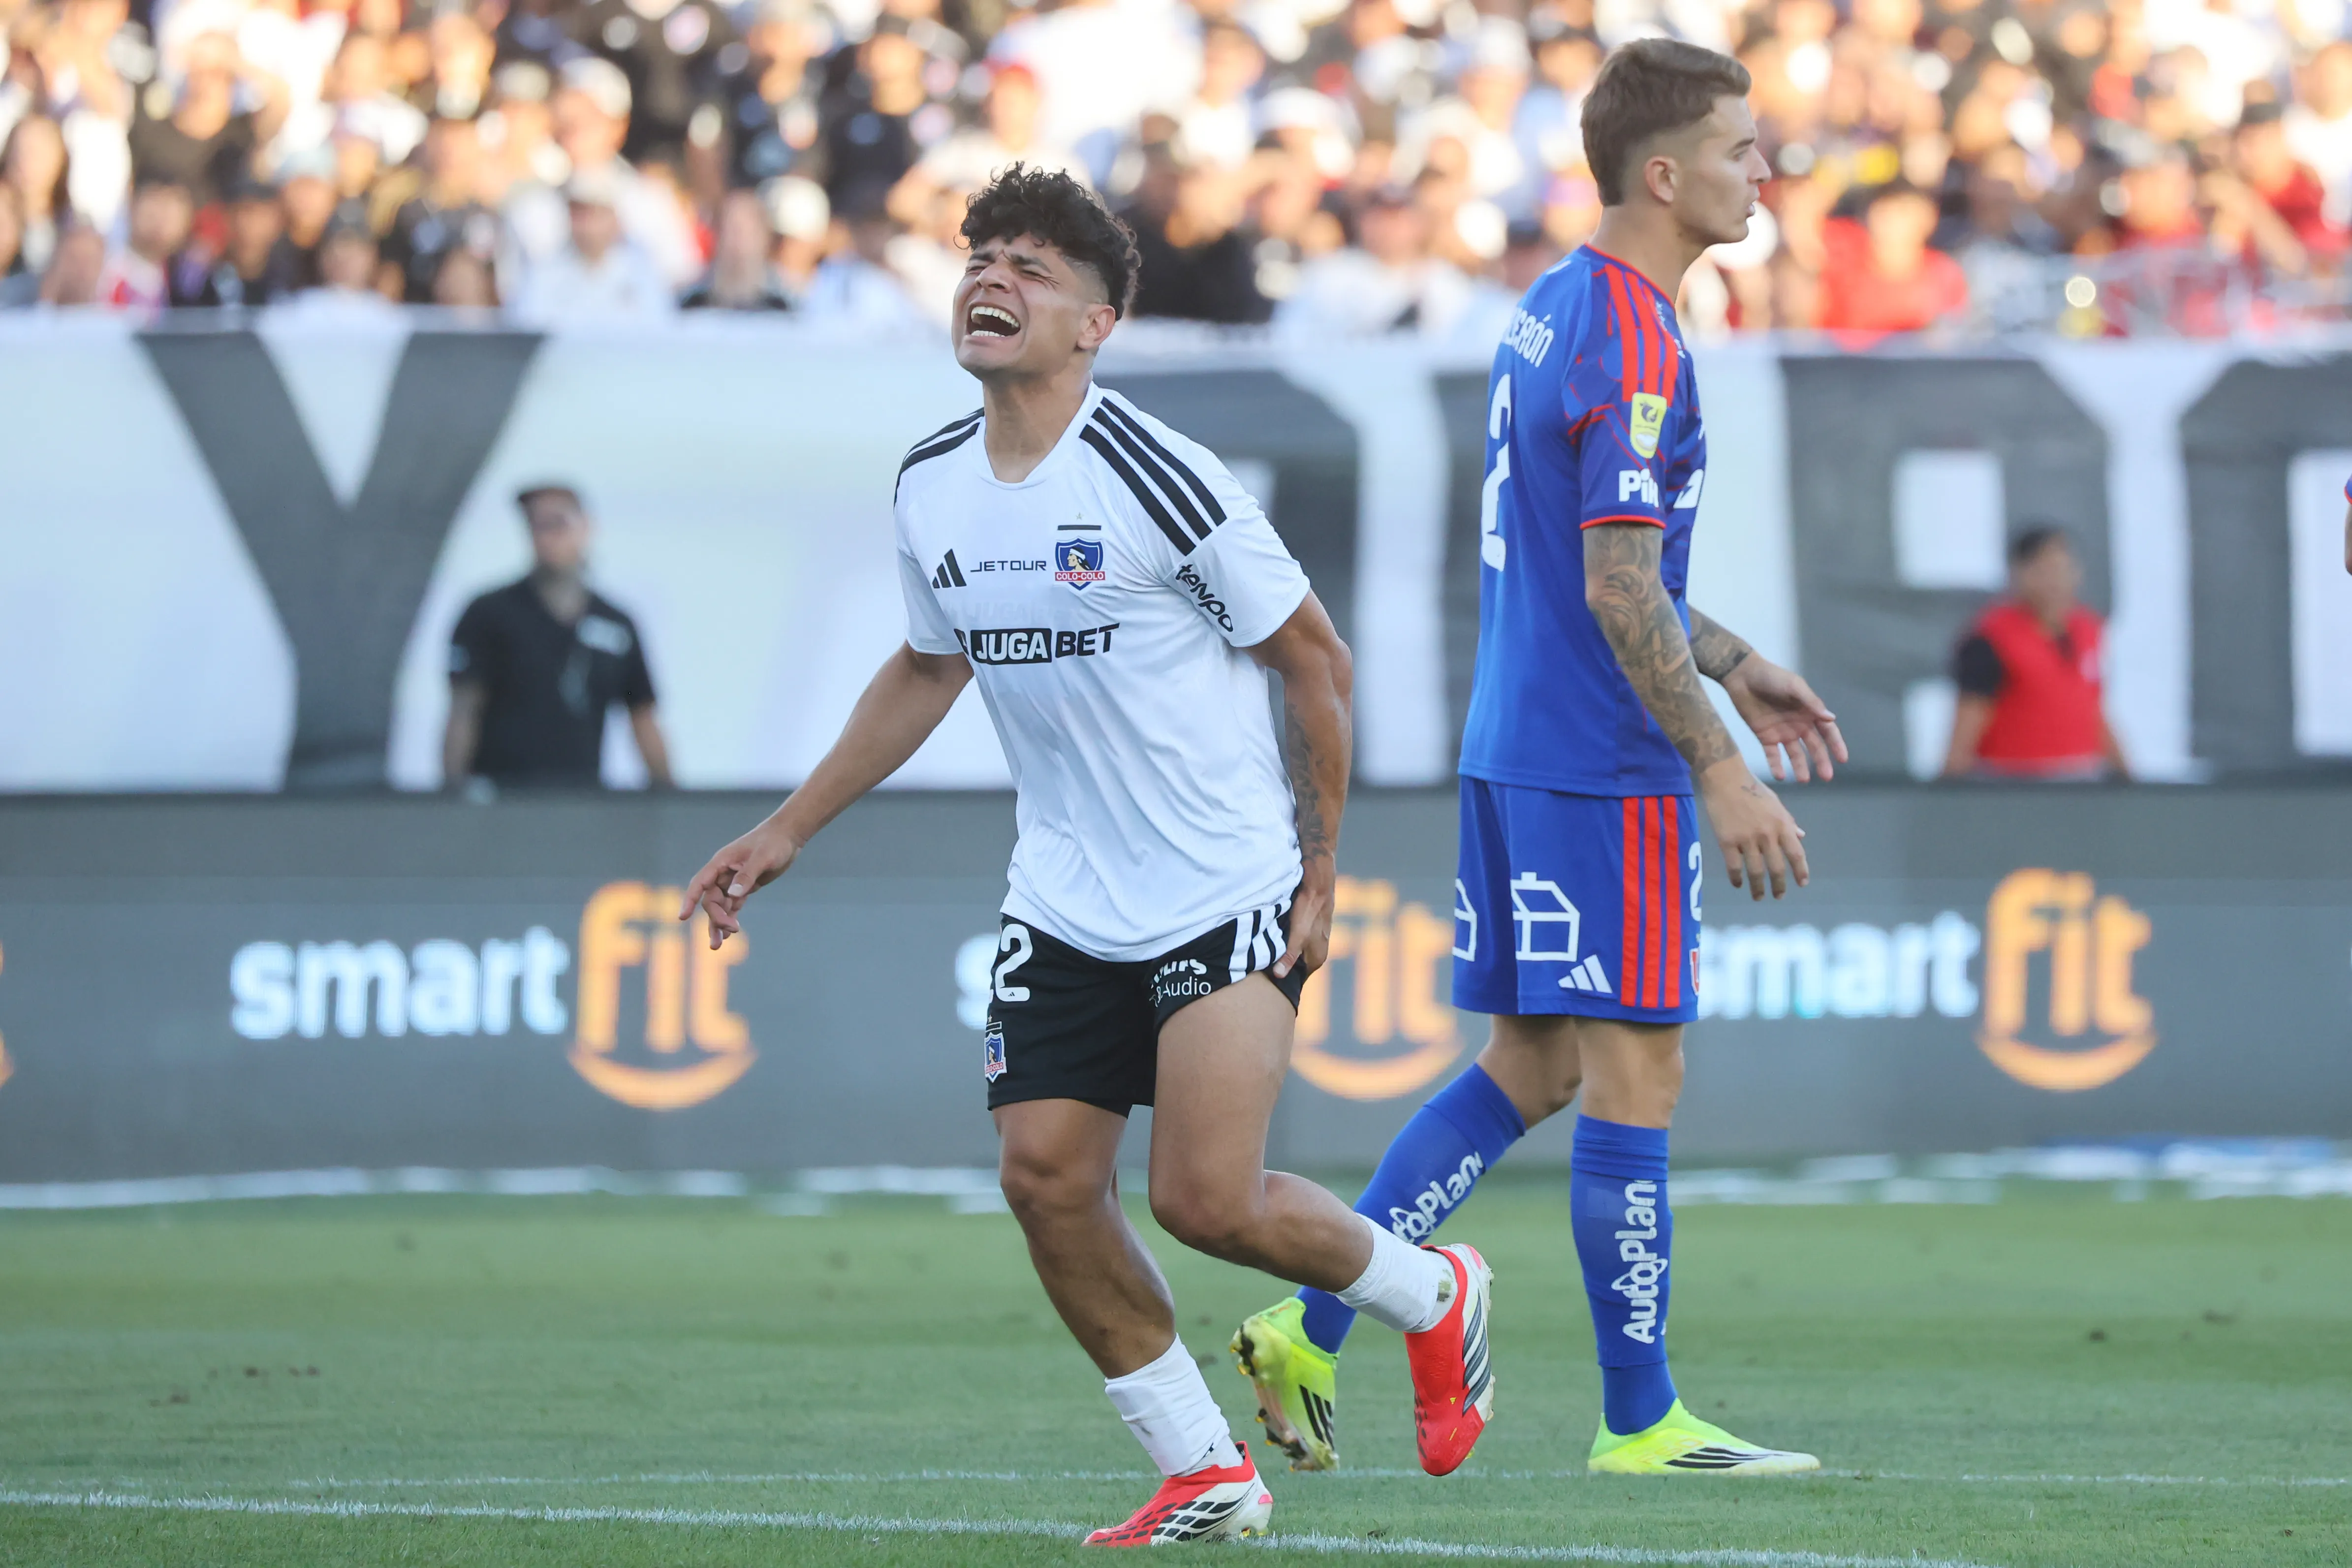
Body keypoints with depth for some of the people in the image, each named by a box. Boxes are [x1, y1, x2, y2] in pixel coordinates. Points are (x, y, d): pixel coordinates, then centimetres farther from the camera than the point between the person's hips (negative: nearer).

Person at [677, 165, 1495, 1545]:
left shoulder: (1155, 474, -16)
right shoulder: (933, 488, 3)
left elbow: (1314, 656, -7)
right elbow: (929, 672, 21)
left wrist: (1321, 872, -5)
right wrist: (788, 834, 22)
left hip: (1227, 895, -6)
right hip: (1065, 905, 6)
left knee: (1208, 1199, -15)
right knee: (1046, 1178, -4)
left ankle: (1432, 1296, 15)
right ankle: (1208, 1477, 11)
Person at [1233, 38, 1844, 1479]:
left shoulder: (1559, 309, 14)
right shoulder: (1632, 346, -17)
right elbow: (1621, 590, -20)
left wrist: (1736, 668, 26)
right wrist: (1722, 772, -19)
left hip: (1518, 751, 10)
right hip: (1607, 768, -10)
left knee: (1530, 1069, 13)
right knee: (1633, 1073, -4)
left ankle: (1313, 1330, 9)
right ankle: (1640, 1422, 1)